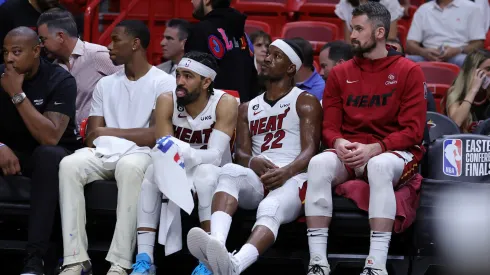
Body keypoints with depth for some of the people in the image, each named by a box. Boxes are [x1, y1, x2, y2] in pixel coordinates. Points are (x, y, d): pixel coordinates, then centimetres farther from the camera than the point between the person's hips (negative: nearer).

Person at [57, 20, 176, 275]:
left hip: (140, 153, -4)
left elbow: (157, 134, -9)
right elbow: (93, 134, 13)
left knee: (129, 168, -41)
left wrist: (110, 133, -5)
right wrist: (100, 143, -11)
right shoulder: (105, 84, 20)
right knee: (69, 164, -29)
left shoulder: (164, 83, 2)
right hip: (104, 153, 5)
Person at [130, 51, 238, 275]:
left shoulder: (225, 104, -17)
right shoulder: (166, 101, -10)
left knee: (206, 172, -35)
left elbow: (216, 154, -27)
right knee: (154, 170, -28)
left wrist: (188, 155, -48)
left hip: (213, 174, -3)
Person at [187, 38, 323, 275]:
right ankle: (217, 243, -59)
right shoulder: (247, 108, 25)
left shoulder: (305, 102, 11)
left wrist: (286, 172, -24)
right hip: (257, 177, 4)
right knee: (230, 171, -33)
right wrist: (253, 162, -13)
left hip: (292, 177, -4)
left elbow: (310, 150, -3)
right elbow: (241, 153, 13)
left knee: (270, 210, -39)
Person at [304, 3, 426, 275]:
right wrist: (339, 143, -15)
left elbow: (412, 131, -7)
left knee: (379, 167, -39)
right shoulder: (340, 74, 10)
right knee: (319, 163, -30)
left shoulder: (408, 72, -1)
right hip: (349, 153, 3)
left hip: (393, 153, -3)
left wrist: (374, 149, -20)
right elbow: (329, 126, 9)